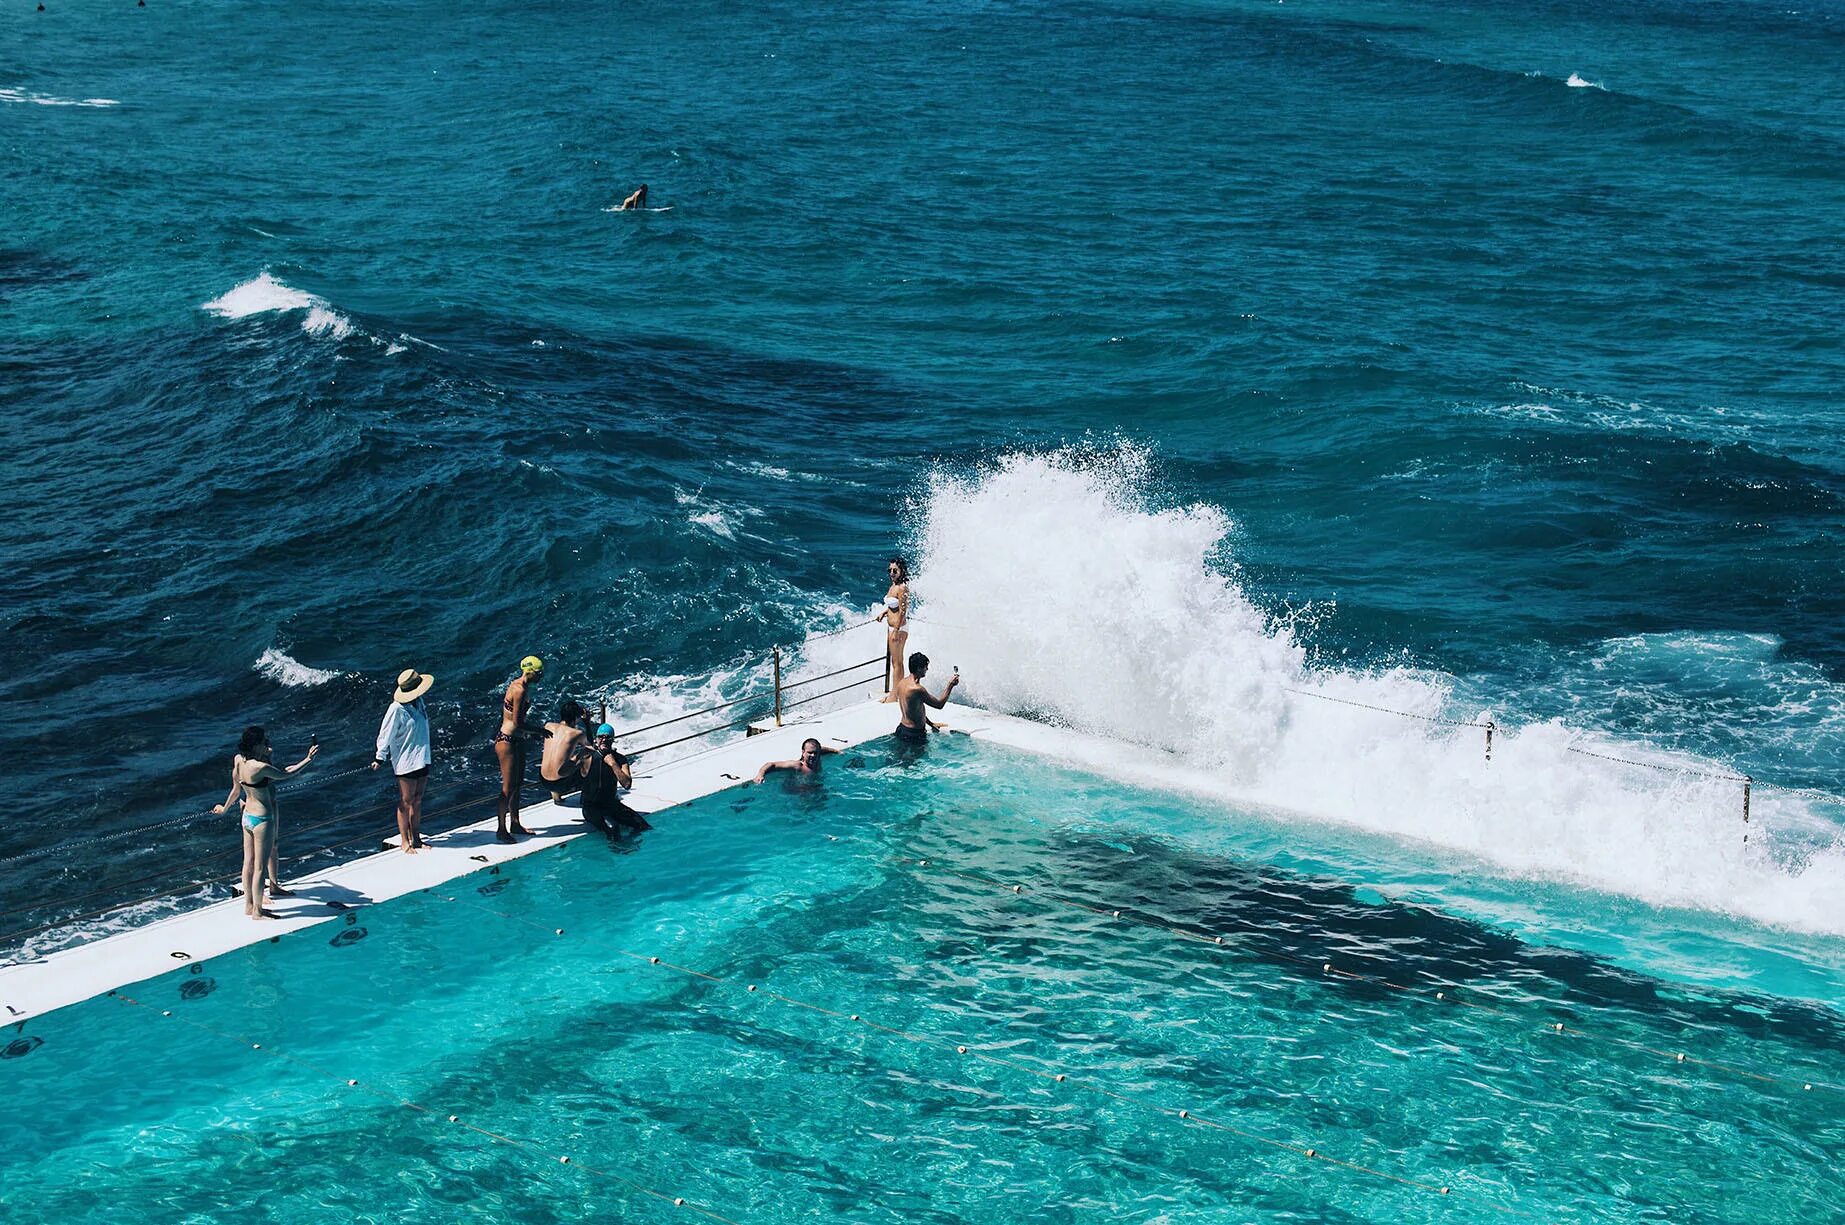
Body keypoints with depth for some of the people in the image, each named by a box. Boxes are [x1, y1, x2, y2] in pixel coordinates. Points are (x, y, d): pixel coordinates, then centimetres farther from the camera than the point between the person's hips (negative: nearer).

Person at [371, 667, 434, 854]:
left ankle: (416, 838, 21)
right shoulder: (397, 709, -18)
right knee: (406, 802, 0)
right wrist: (380, 757, -8)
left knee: (417, 801, 13)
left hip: (422, 759, 7)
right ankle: (405, 842, 8)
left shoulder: (418, 702, 6)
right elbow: (386, 734, -11)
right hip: (406, 762, -7)